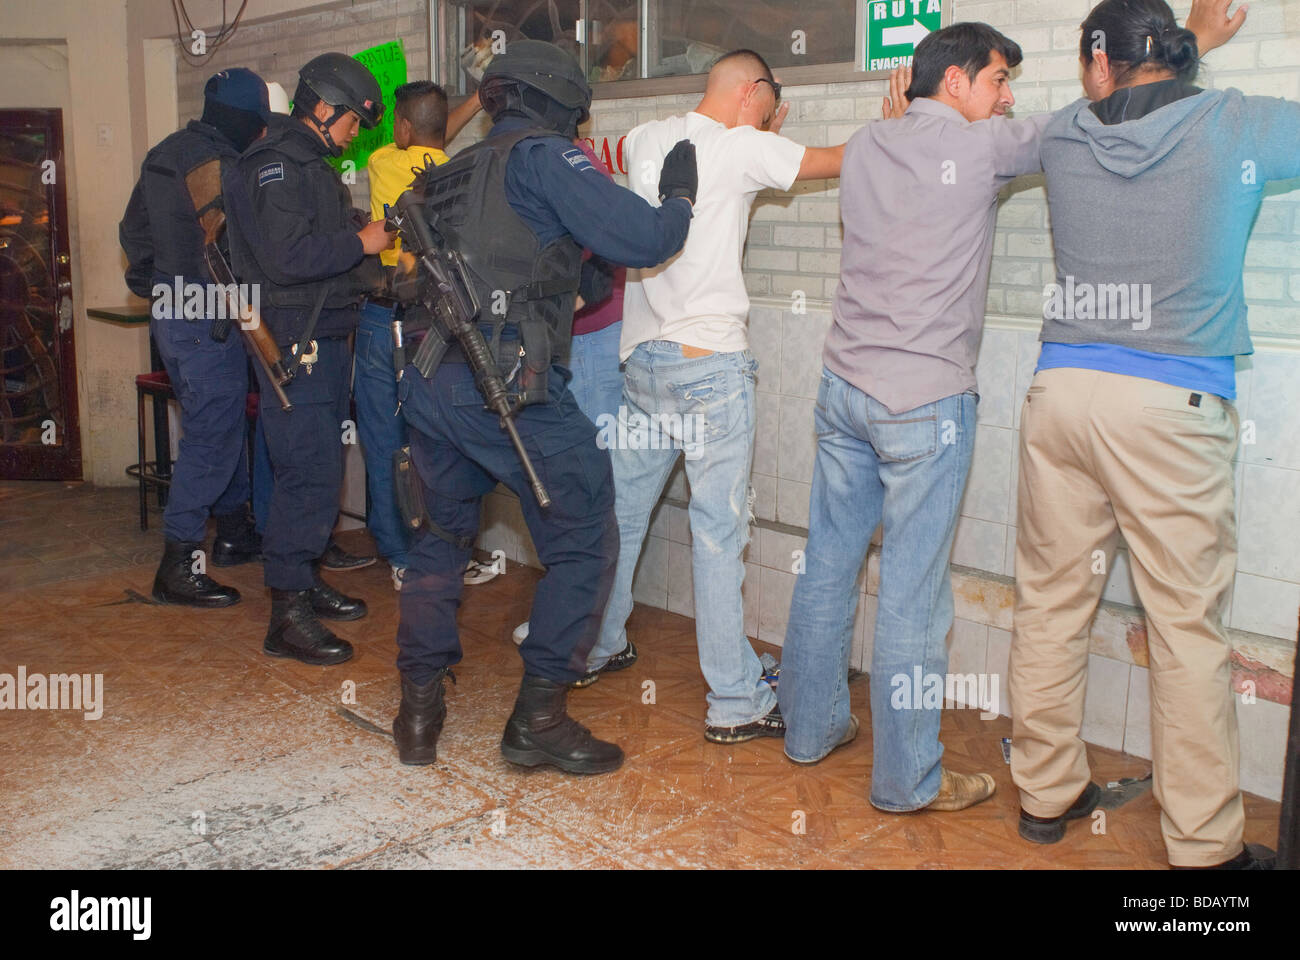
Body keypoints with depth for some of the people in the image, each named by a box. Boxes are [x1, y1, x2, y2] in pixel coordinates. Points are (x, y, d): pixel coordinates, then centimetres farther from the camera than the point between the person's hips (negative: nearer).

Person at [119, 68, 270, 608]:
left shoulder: (165, 155, 12)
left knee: (221, 424, 21)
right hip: (206, 319, -10)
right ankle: (177, 567, -4)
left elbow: (131, 230, 19)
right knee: (211, 438, -5)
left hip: (168, 314, 10)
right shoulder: (218, 166, -18)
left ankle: (233, 532, 33)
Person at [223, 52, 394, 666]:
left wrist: (376, 275, 12)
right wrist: (360, 242, -14)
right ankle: (287, 617, -5)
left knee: (318, 470, 14)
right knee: (309, 474, -11)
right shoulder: (274, 165, -12)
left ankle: (305, 583, 25)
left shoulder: (313, 165, 20)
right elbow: (286, 256, -24)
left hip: (326, 337, 10)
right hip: (295, 343, -10)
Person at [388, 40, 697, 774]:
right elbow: (644, 240, -7)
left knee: (443, 536, 22)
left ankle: (420, 711, 24)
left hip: (430, 381, 8)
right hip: (512, 389, -7)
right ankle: (539, 718, 7)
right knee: (584, 544, 6)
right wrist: (681, 195, 13)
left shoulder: (455, 175, 23)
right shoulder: (543, 155, 1)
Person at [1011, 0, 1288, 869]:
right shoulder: (1237, 129, -1)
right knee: (1188, 625, 3)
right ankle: (1205, 843, 12)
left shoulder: (1066, 137, 8)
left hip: (1063, 389, 4)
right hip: (1171, 406, -3)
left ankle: (1046, 791, 25)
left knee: (1052, 600, 12)